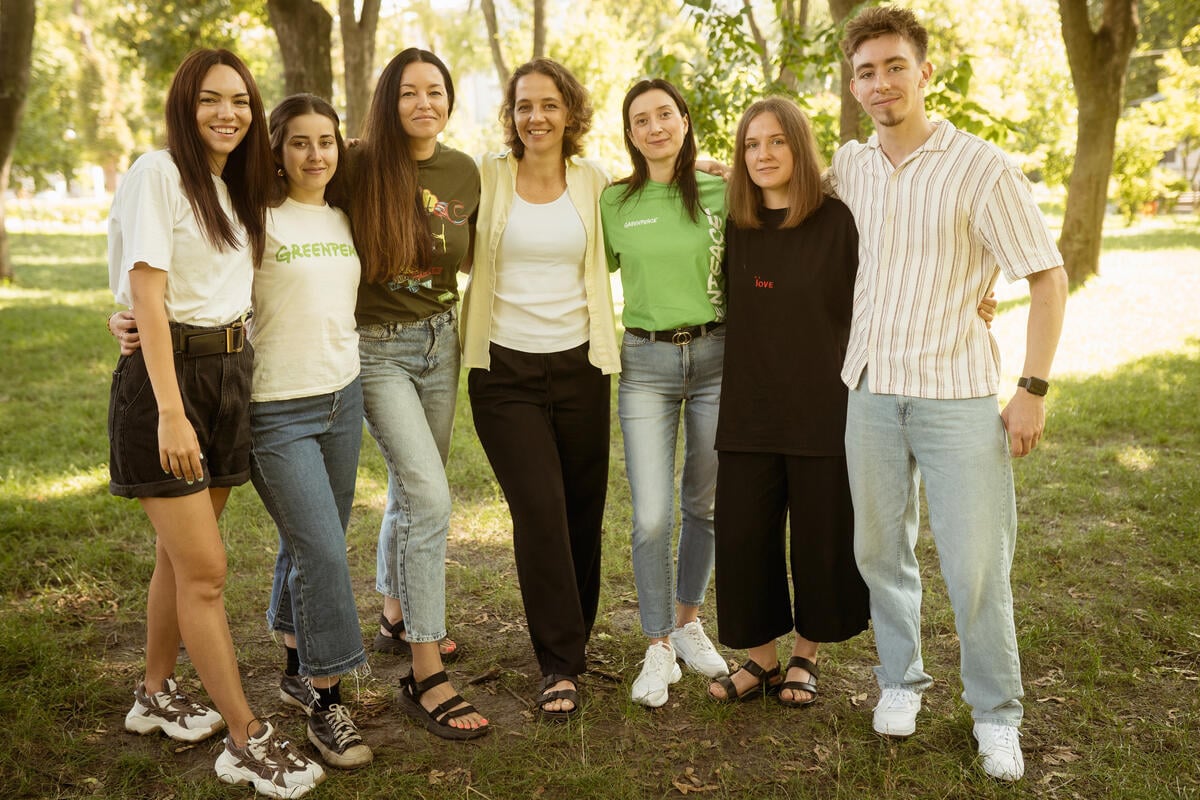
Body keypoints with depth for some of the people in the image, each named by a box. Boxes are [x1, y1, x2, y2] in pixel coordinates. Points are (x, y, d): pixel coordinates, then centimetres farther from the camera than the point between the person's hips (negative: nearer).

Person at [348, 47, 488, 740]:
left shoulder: (465, 172, 2)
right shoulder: (361, 168, -12)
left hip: (440, 340, 5)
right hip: (379, 346, -5)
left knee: (412, 491, 16)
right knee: (431, 497, -14)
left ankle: (397, 619, 39)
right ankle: (426, 676, -6)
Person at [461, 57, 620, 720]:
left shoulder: (593, 182, 6)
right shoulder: (487, 178, 0)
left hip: (578, 365, 3)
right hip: (505, 370, -2)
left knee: (583, 510, 8)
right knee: (540, 512, -8)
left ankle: (573, 635, 31)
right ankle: (560, 665, 5)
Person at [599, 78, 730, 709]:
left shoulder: (721, 192, 0)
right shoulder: (613, 201, 2)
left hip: (715, 355, 1)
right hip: (644, 362, 0)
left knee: (704, 504, 12)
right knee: (652, 517, -4)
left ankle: (688, 621, 33)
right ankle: (658, 647, 13)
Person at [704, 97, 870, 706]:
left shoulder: (837, 221, -5)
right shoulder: (735, 226, 6)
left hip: (824, 409, -3)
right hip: (749, 409, 3)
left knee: (822, 537, 8)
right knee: (743, 536, 5)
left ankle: (806, 655, 29)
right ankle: (761, 657, 23)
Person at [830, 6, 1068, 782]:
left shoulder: (982, 167, -9)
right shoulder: (849, 167, 5)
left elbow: (1049, 277, -7)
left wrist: (1034, 389, -11)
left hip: (958, 394, -4)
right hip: (871, 390, 4)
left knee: (976, 568, -2)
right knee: (881, 551, 13)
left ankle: (997, 716, 18)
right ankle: (901, 680, 34)